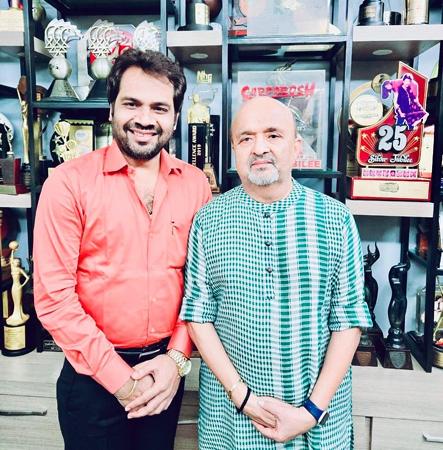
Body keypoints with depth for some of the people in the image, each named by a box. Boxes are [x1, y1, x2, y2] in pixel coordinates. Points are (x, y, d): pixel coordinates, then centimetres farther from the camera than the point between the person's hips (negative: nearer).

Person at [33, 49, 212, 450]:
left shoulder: (195, 183, -2)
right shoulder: (69, 182, -13)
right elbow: (53, 296, -14)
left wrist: (178, 357, -7)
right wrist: (119, 376, -14)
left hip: (165, 373, 4)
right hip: (93, 377, -3)